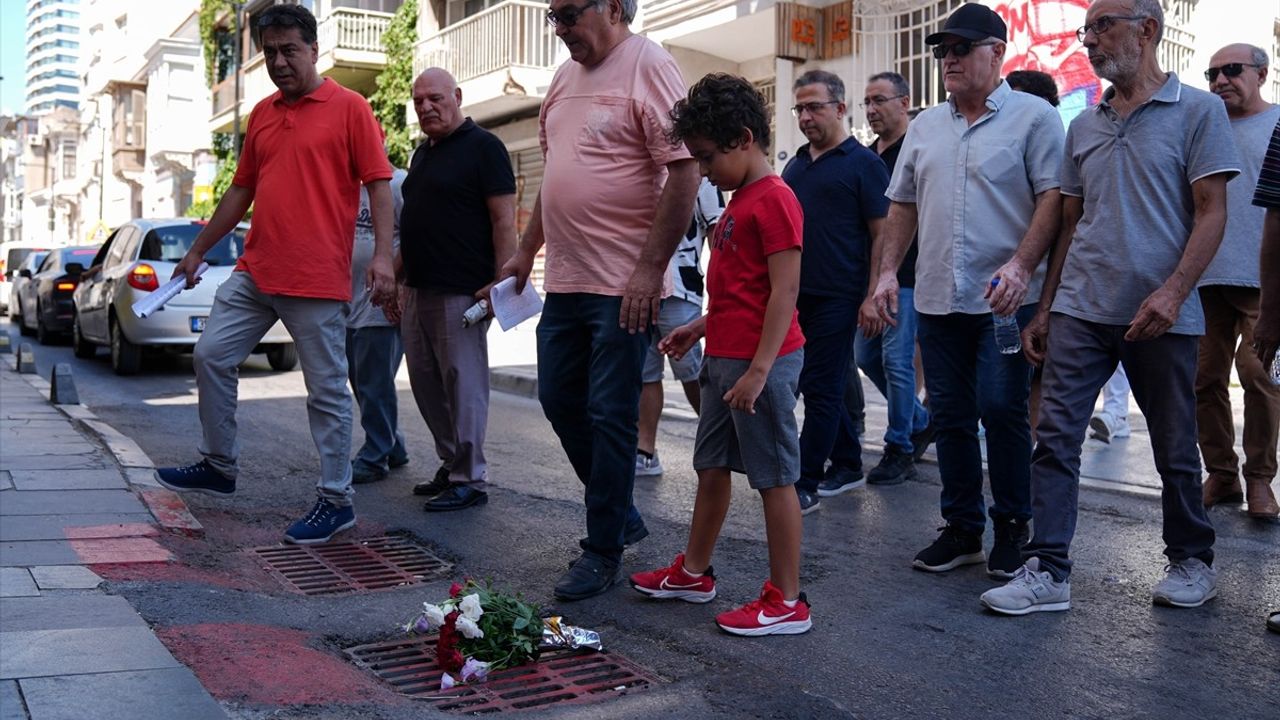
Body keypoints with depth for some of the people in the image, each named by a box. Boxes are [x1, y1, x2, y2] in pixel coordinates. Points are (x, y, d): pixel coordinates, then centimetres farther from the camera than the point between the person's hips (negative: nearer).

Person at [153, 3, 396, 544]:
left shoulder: (348, 108, -3)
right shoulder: (261, 114, 16)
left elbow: (379, 185, -7)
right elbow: (241, 190, 22)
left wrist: (382, 256, -18)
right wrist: (198, 250, 24)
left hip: (317, 279, -7)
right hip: (254, 271, 7)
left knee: (327, 390, -1)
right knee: (211, 356, 9)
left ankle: (336, 500, 9)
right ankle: (219, 466, 26)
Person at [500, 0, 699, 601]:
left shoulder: (648, 66, -10)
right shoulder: (566, 77, 15)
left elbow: (685, 169, -17)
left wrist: (649, 270, -20)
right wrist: (526, 250, 20)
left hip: (623, 285, -9)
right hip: (564, 279, 9)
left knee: (609, 416, -1)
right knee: (559, 400, 14)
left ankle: (604, 552, 13)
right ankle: (622, 514, 31)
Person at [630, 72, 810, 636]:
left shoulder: (773, 200, -15)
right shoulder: (739, 202, 16)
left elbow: (784, 291, -20)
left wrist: (759, 369, -23)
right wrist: (700, 327, 18)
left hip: (760, 362, -10)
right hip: (723, 358, 10)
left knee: (775, 477, -2)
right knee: (712, 466, 19)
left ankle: (786, 601, 7)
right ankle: (693, 573, 33)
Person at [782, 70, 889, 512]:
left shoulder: (863, 163, -4)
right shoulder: (796, 165, 15)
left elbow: (882, 236, -7)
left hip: (837, 297, -7)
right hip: (797, 294, 7)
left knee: (820, 389, -4)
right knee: (822, 387, 13)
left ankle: (804, 486, 0)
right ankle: (847, 466, 27)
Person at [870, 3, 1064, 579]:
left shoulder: (1033, 116, -1)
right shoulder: (925, 126, 16)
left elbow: (1053, 197, -8)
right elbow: (903, 205, 18)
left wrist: (1021, 265, -20)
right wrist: (888, 270, 8)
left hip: (1006, 298, -5)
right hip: (937, 297, 6)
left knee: (1001, 411, -5)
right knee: (950, 417, 9)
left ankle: (1012, 528, 13)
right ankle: (962, 529, 20)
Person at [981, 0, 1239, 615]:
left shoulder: (1198, 111, -1)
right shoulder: (1083, 126, 14)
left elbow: (1211, 214, -6)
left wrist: (1173, 291, -19)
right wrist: (1045, 308, 12)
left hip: (1160, 316, -4)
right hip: (1080, 310, 4)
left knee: (1176, 450, 9)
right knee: (1055, 438, -4)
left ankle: (1192, 562, 29)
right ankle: (1047, 571, 1)